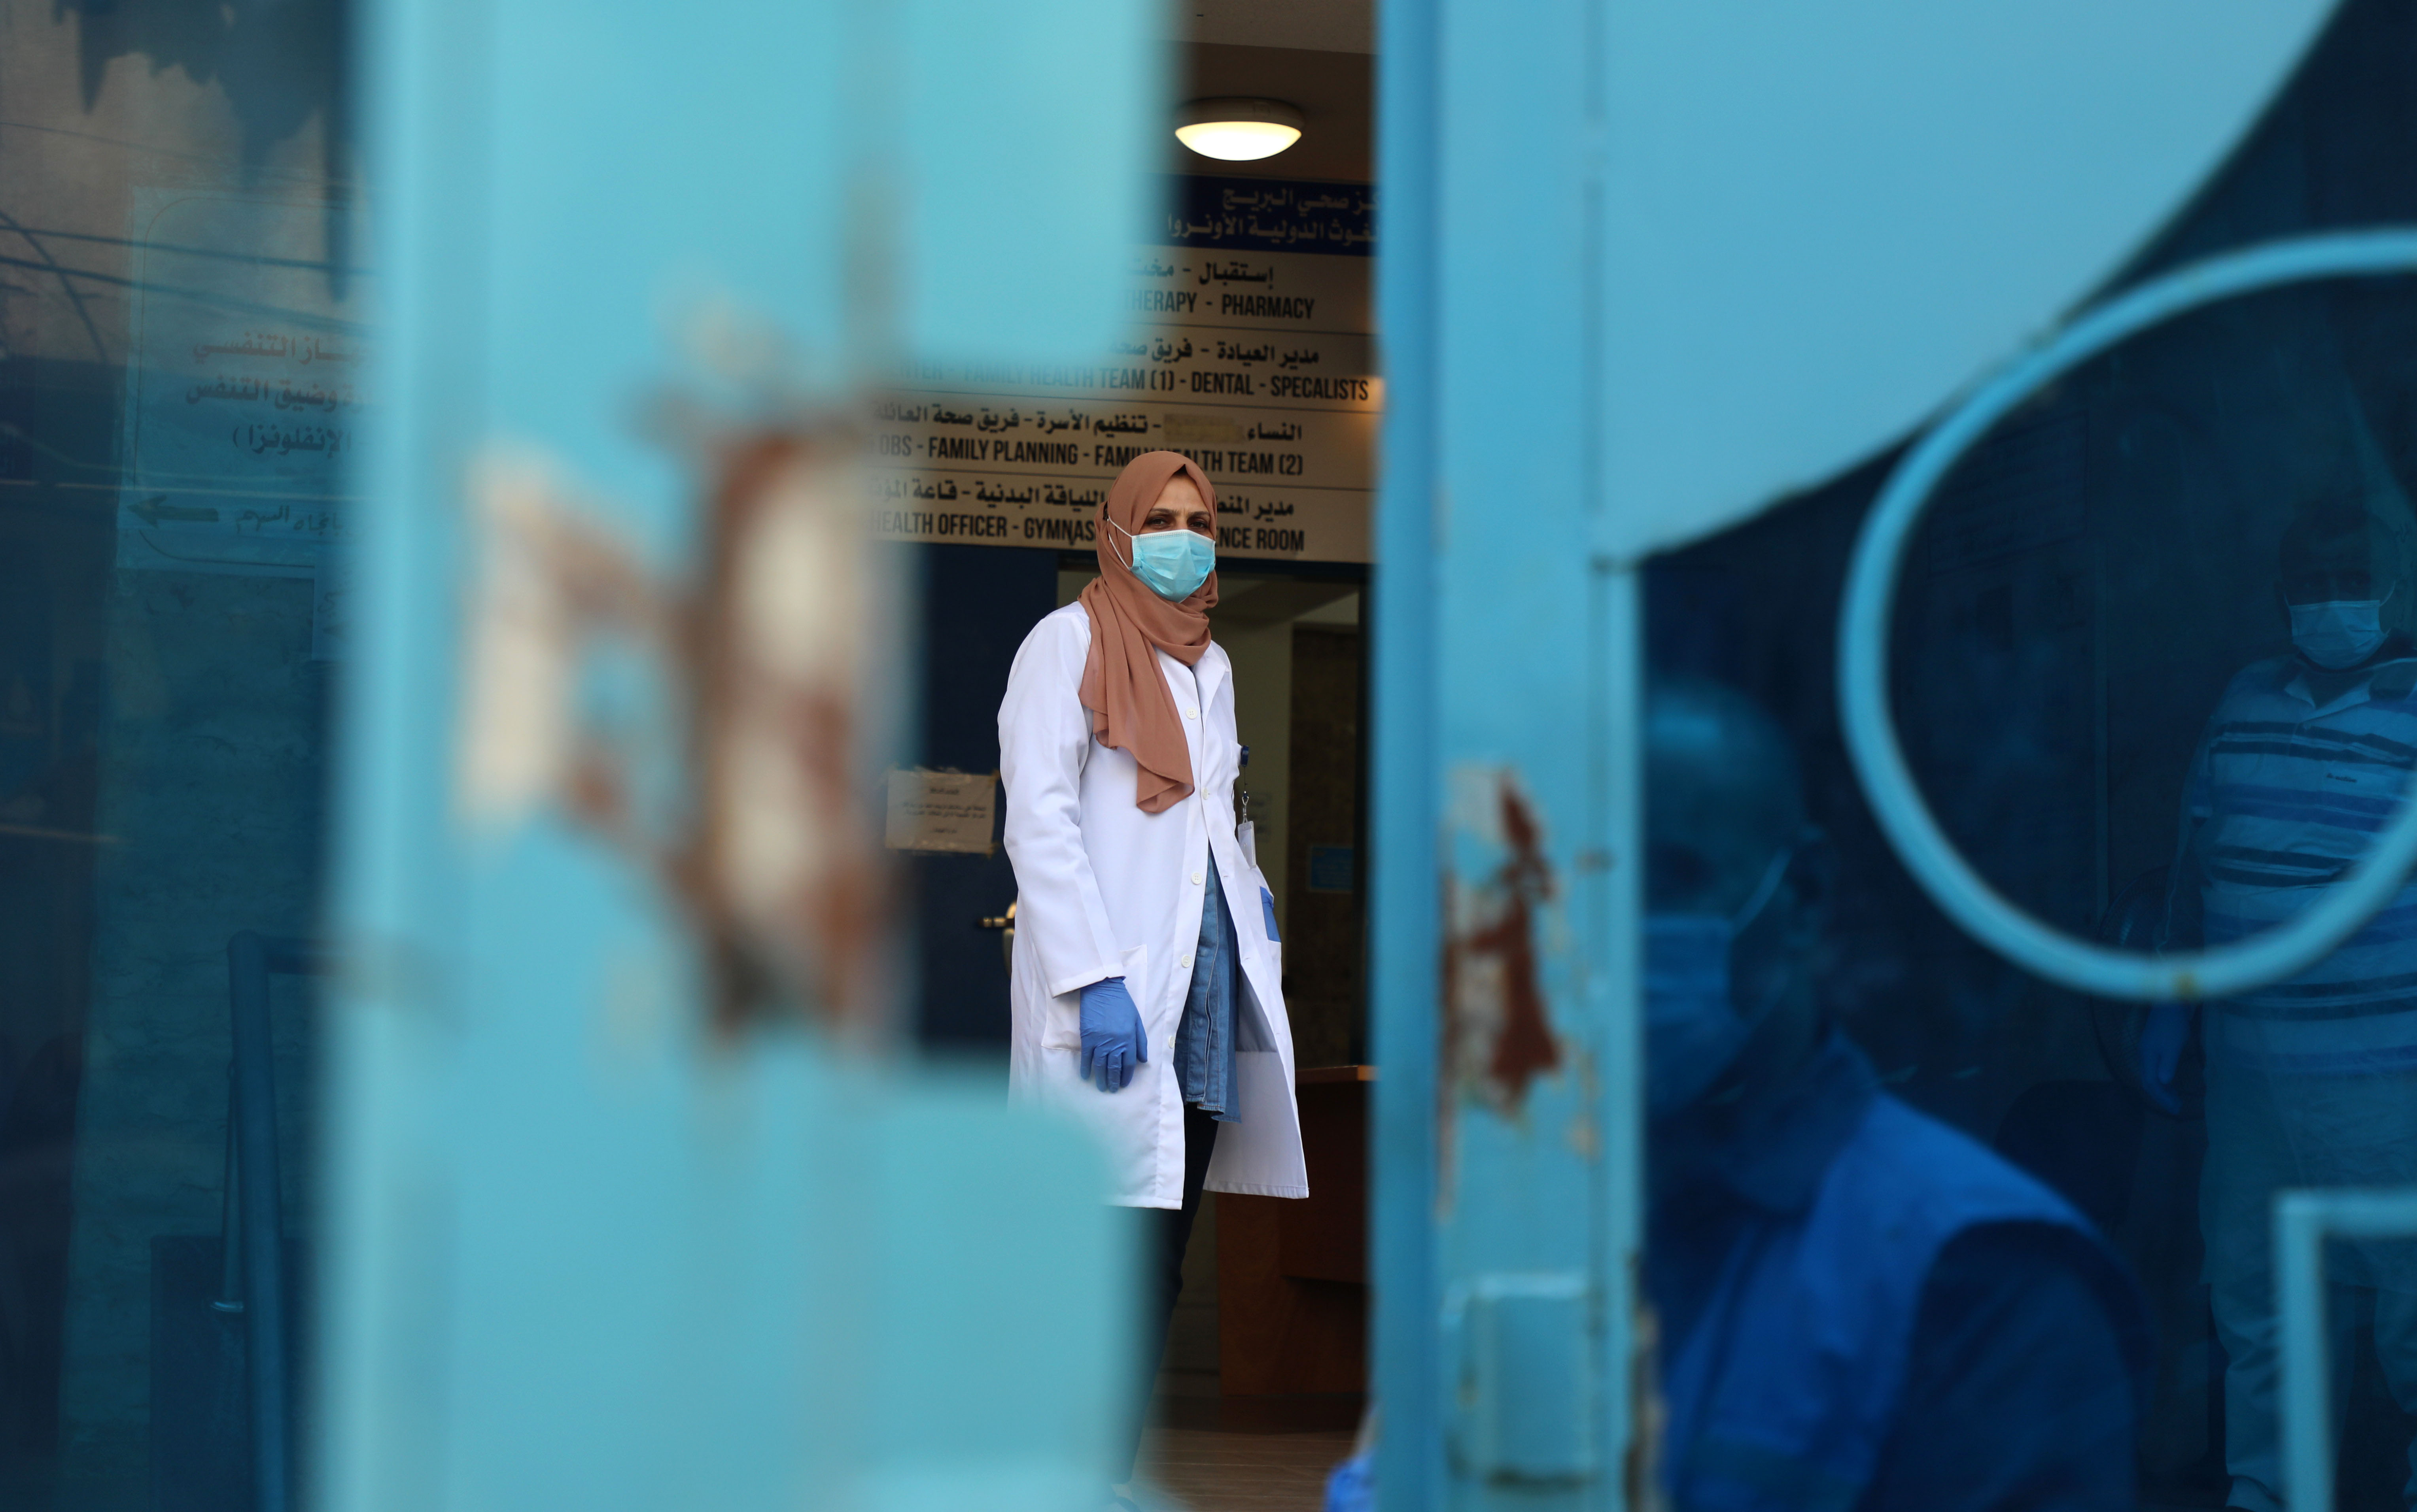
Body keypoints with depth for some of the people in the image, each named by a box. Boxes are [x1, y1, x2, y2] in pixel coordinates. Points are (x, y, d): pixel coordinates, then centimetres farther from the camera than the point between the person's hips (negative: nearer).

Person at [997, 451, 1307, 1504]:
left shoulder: (1209, 666, 21)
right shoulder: (1068, 641, -1)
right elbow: (1040, 821, -10)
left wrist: (1253, 899, 9)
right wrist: (1095, 978, -19)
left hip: (1203, 984, 7)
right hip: (1113, 995, -7)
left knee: (1158, 1267, 5)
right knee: (1127, 1264, -13)